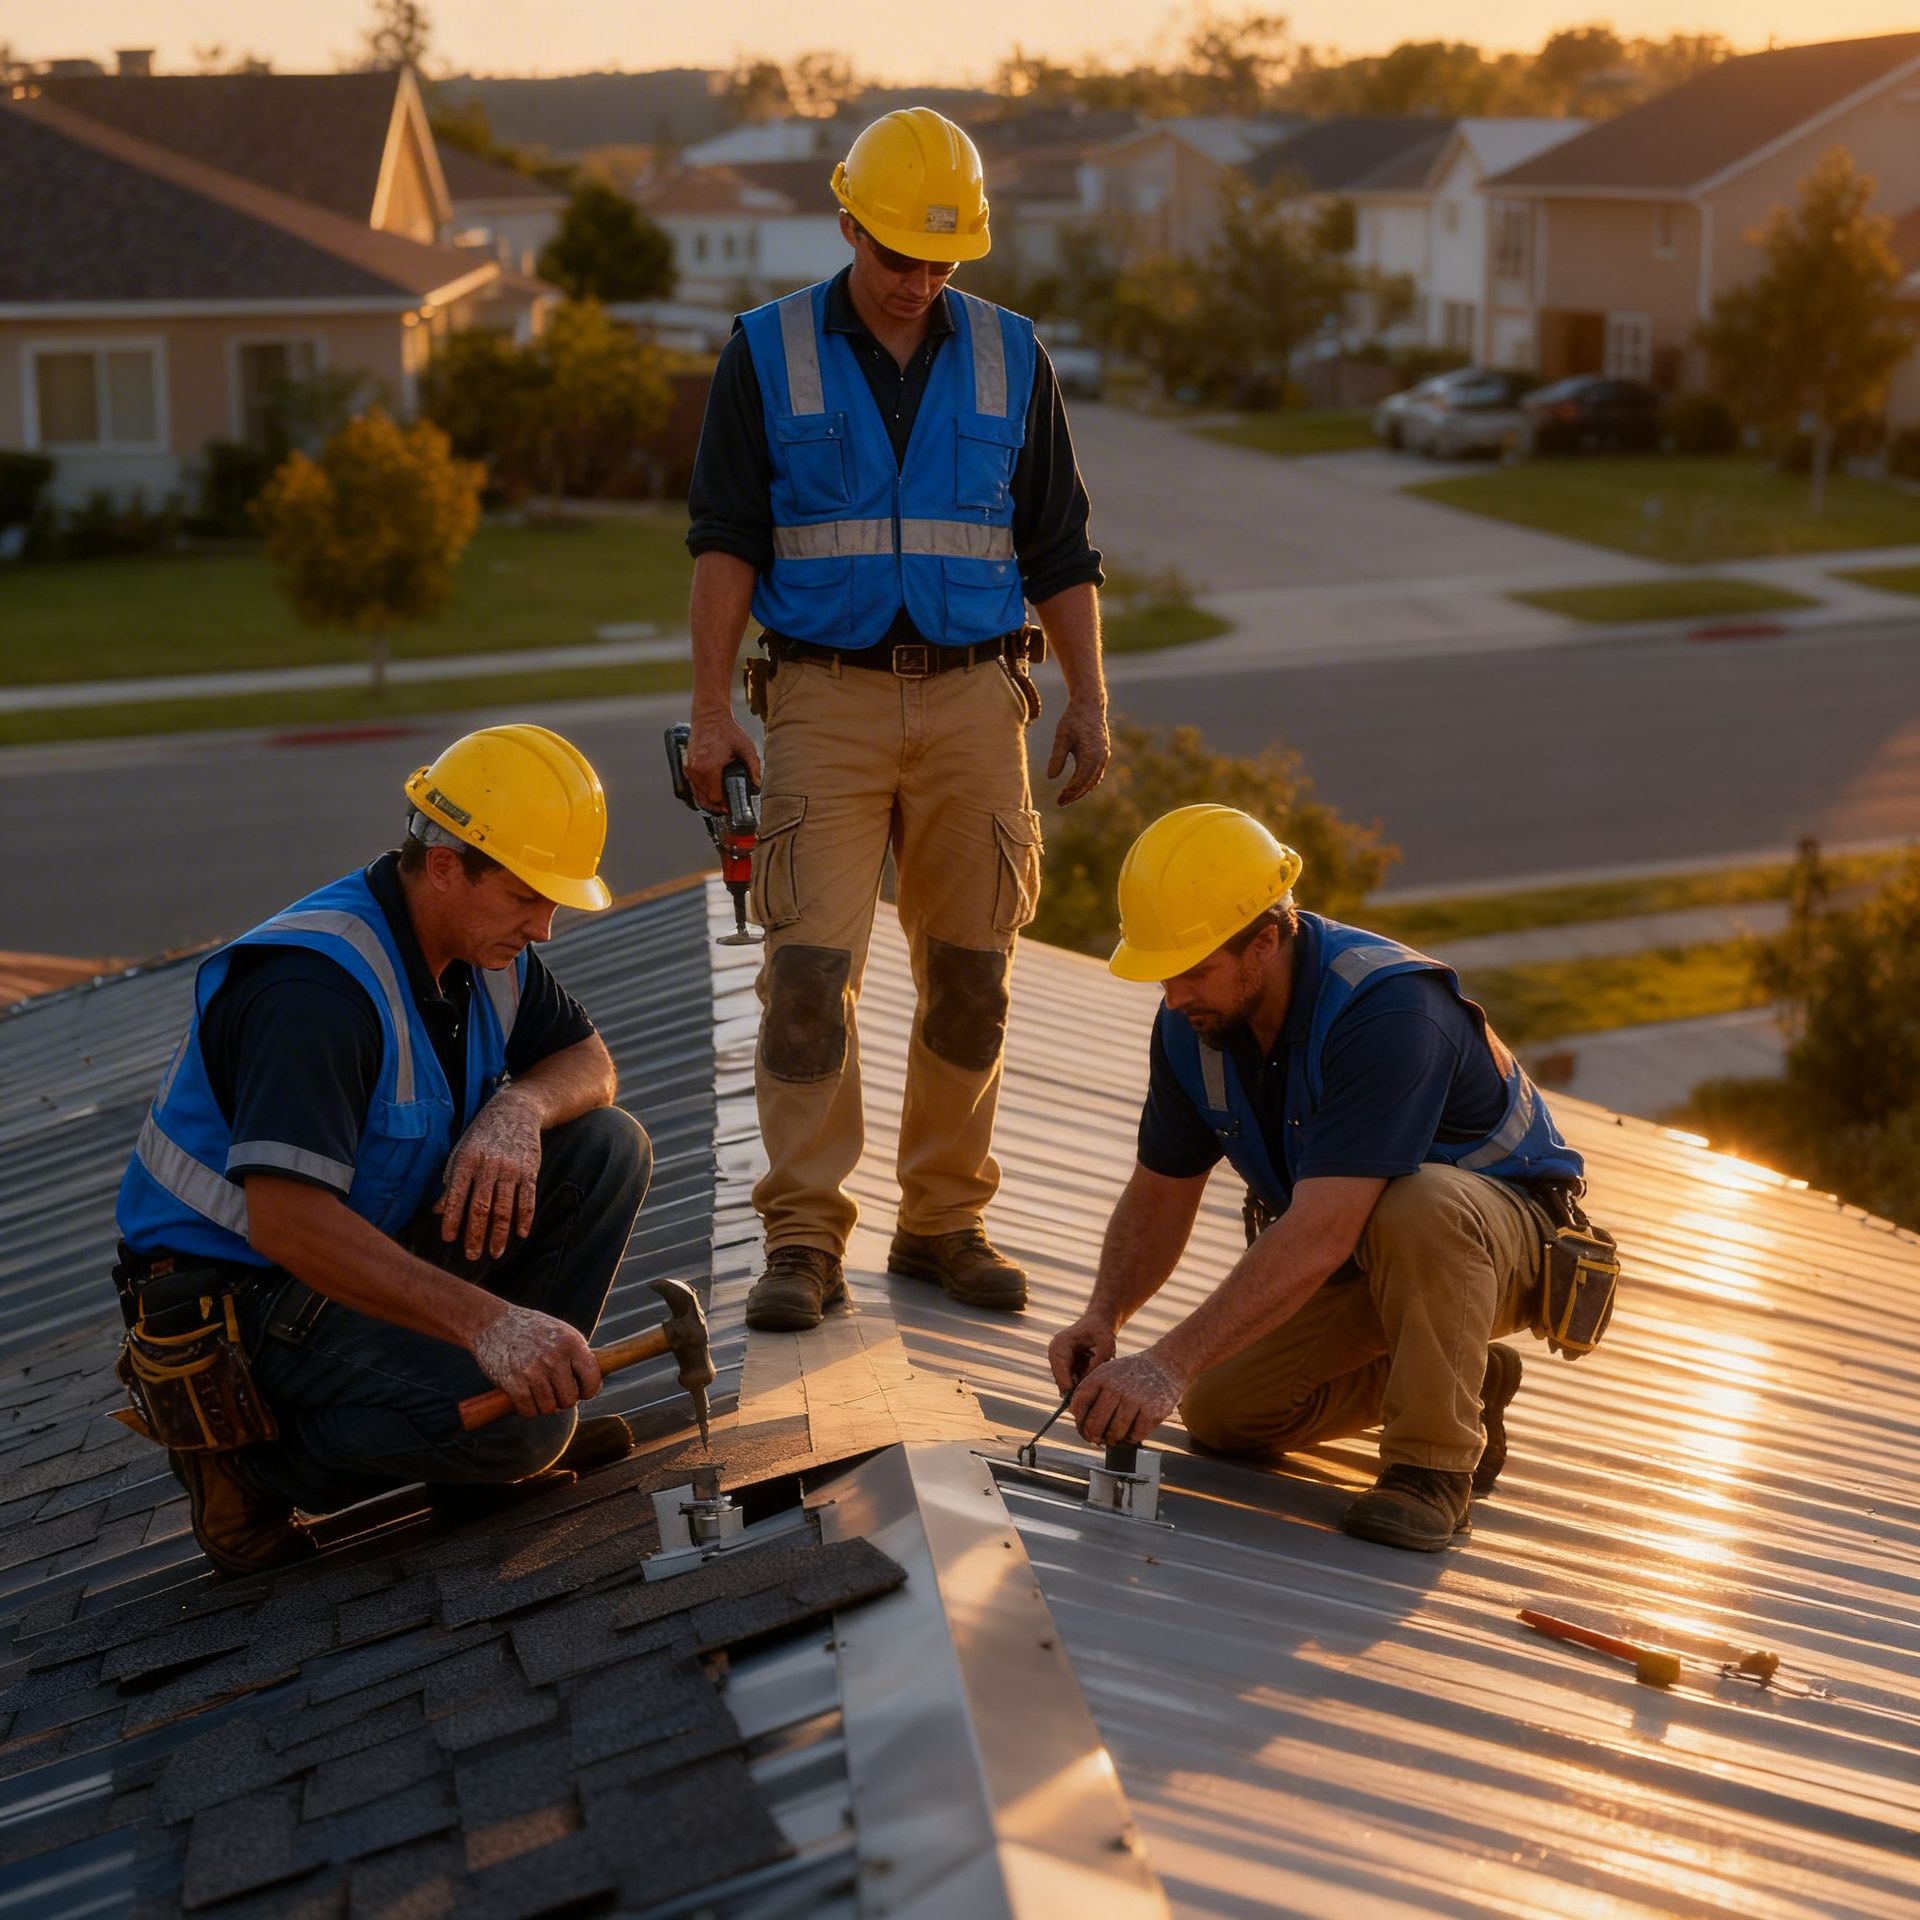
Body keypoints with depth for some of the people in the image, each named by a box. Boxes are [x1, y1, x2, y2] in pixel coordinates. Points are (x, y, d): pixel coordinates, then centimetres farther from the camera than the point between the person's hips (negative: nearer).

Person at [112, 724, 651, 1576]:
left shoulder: (484, 942, 0)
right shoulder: (317, 982, -29)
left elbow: (588, 1061, 11)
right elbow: (285, 1219, -37)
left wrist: (519, 1108, -15)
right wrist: (485, 1320, -42)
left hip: (378, 1240, 9)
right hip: (234, 1291, -9)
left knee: (605, 1148, -5)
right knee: (523, 1425, -26)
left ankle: (528, 1385, 5)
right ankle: (254, 1461, -7)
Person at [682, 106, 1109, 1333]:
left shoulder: (1010, 357, 10)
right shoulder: (768, 353, 4)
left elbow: (1060, 546, 12)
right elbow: (726, 539, 0)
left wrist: (1089, 701, 5)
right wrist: (713, 707, -9)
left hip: (974, 694, 2)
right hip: (826, 695, -2)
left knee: (972, 972, 3)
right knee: (810, 967, -10)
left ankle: (944, 1222, 15)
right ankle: (804, 1237, -4)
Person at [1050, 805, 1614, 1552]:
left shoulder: (1388, 1009, -35)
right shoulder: (1191, 1023, -11)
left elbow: (1321, 1235, -42)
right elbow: (1159, 1196, -1)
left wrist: (1169, 1364, -46)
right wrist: (1103, 1316, -21)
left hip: (1506, 1231, -7)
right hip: (1356, 1257, 7)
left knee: (1419, 1206, -40)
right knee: (1219, 1412, -7)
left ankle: (1435, 1464, -19)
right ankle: (1455, 1380, 14)